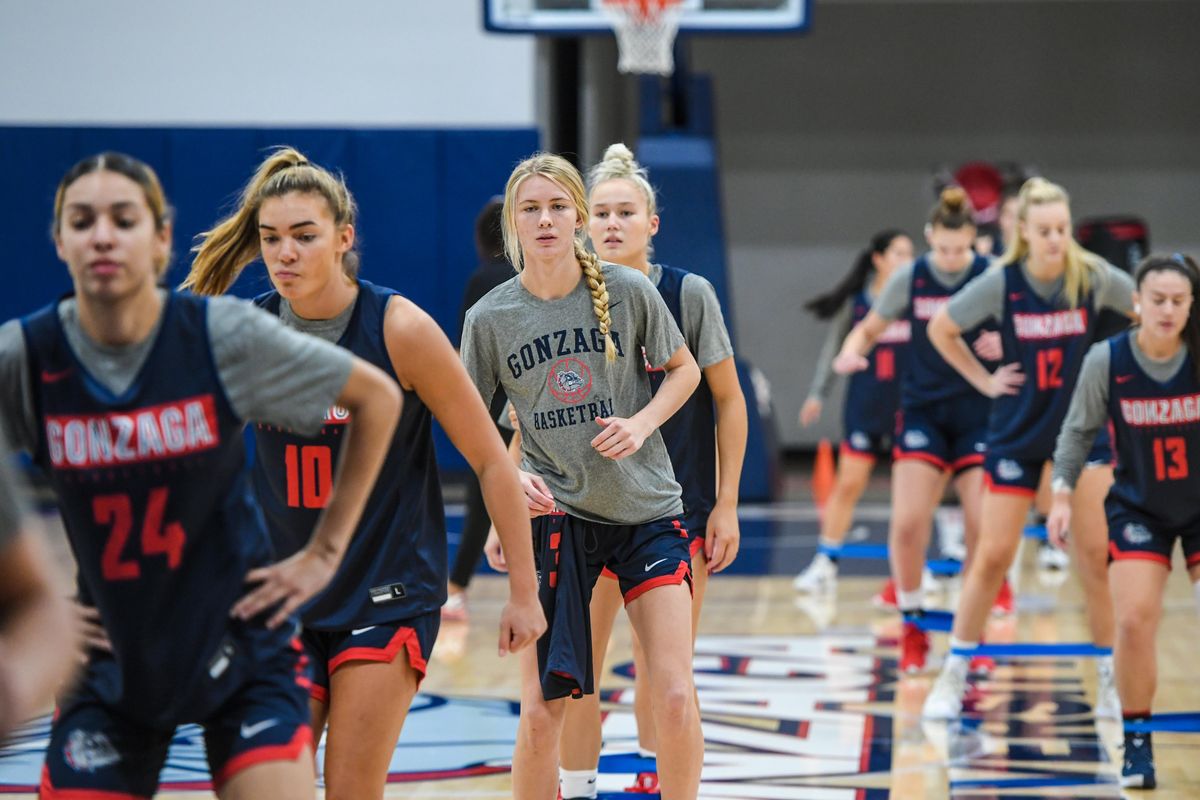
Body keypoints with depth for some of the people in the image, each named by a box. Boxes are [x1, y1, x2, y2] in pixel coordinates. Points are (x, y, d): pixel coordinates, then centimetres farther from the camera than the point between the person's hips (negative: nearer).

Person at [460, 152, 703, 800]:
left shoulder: (628, 291, -5)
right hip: (555, 514, 0)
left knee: (675, 698, -7)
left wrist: (641, 424, -9)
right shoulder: (490, 317, -4)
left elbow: (683, 369, 9)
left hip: (648, 510, 0)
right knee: (541, 711, -2)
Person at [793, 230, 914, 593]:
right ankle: (824, 564, 7)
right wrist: (818, 394, 0)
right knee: (848, 484, 0)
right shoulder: (855, 302, -1)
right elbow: (834, 347, 5)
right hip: (865, 405, 0)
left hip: (909, 406, 0)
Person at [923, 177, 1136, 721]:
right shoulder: (1001, 283, -13)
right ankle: (954, 675, 13)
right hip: (1018, 431, -1)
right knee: (993, 555, 1)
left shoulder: (1092, 276, -12)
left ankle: (1111, 680, 7)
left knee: (1097, 555, -3)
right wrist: (984, 380, -2)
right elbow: (941, 330, 1)